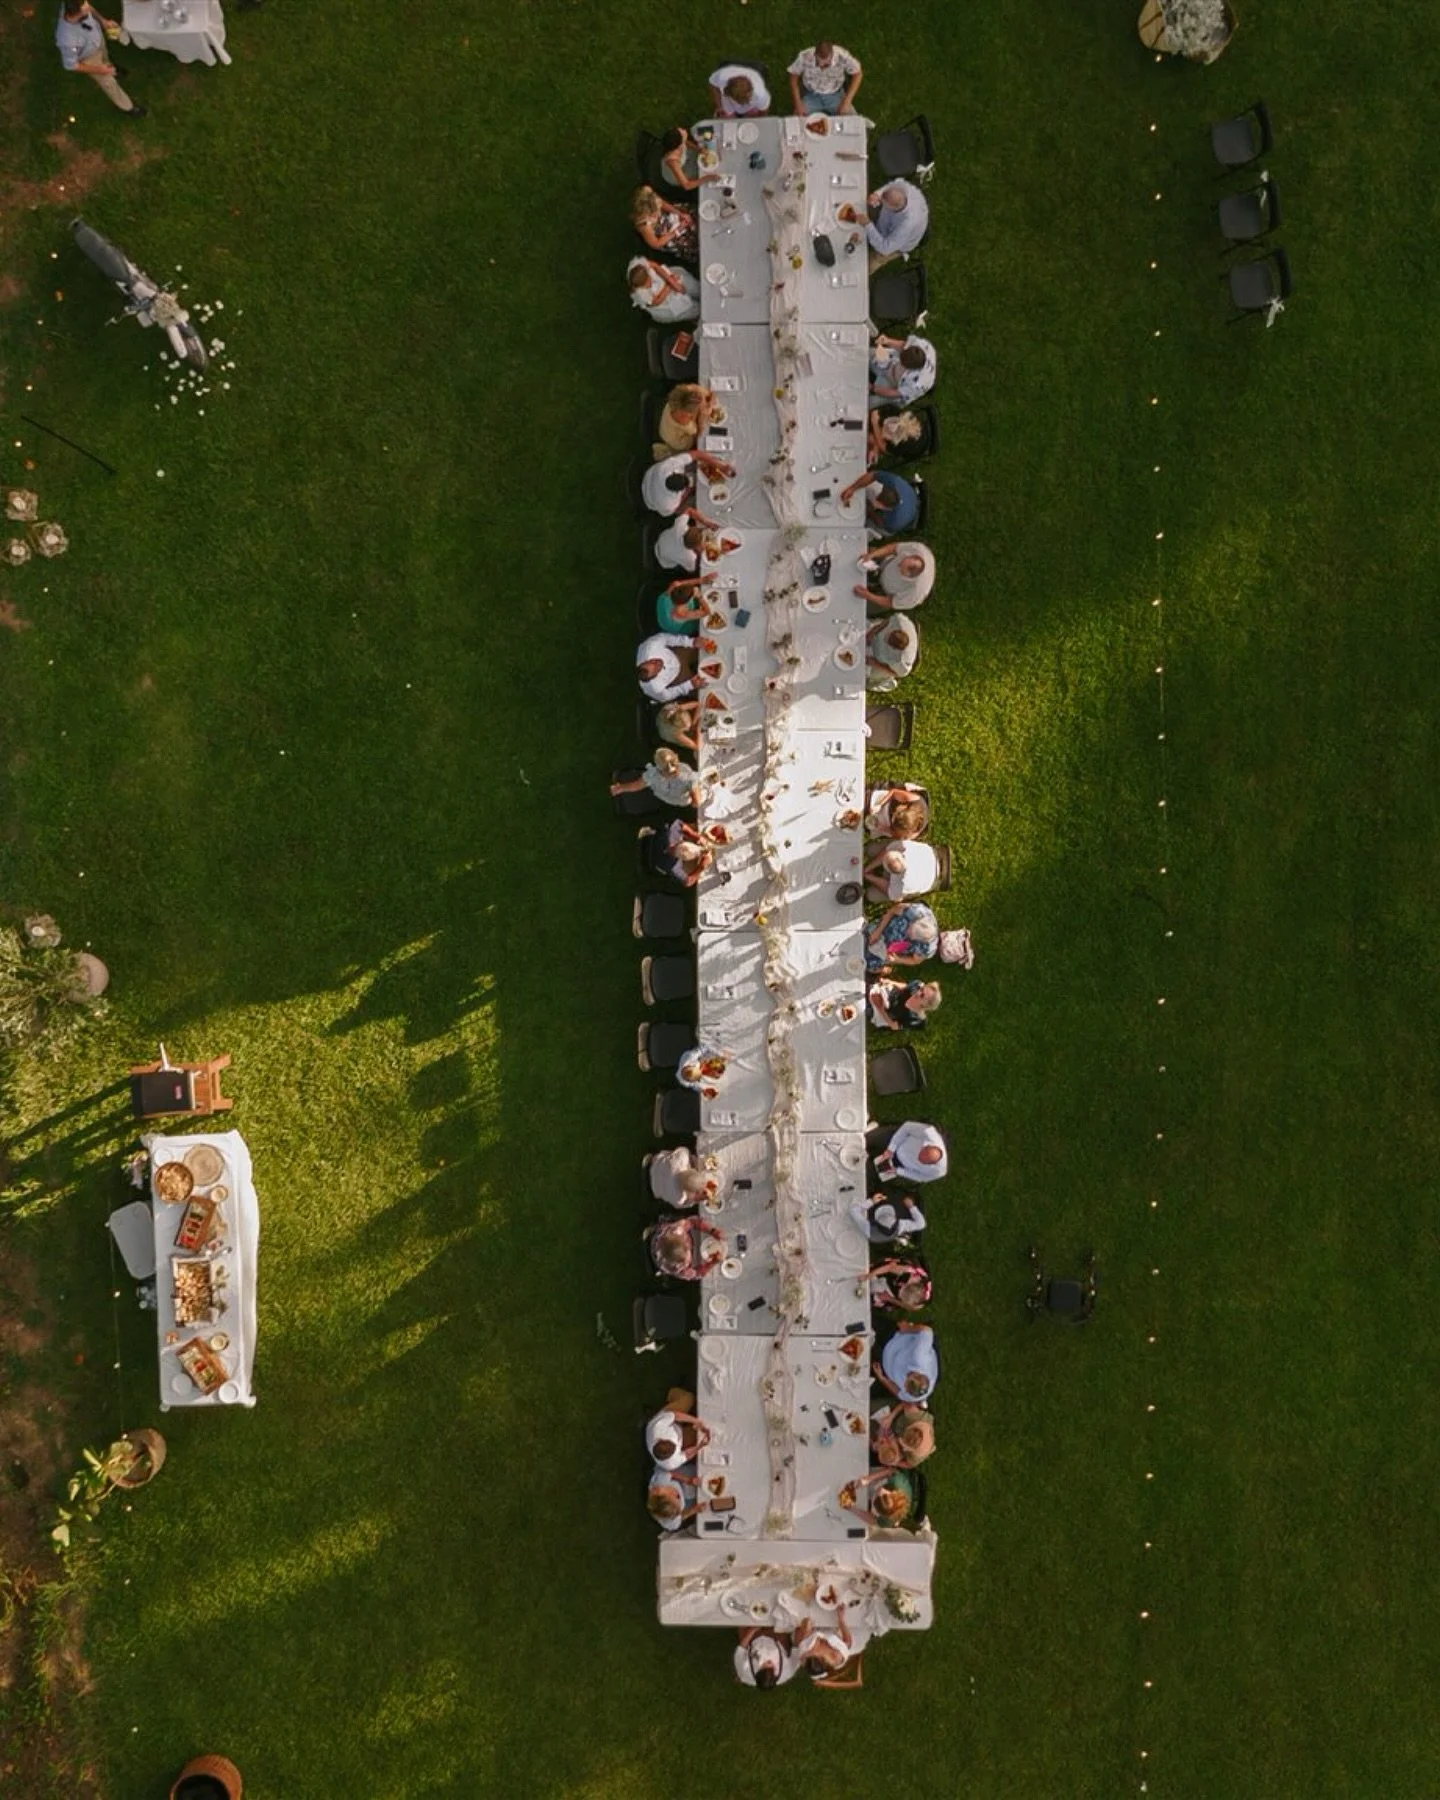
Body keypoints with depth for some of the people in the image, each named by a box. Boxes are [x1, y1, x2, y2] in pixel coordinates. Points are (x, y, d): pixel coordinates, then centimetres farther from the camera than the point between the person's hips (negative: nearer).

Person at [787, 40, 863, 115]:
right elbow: (793, 75, -7)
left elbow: (857, 74, -11)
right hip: (811, 96, 0)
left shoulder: (842, 56, -26)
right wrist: (798, 103, -14)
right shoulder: (804, 57, -25)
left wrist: (847, 101, -19)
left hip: (836, 95, 1)